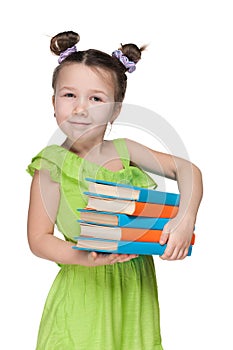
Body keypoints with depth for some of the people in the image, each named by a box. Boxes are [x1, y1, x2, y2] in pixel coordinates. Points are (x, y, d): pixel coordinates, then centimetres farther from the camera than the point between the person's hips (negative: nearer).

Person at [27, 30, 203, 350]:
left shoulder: (123, 150, 0)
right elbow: (39, 238, -11)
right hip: (86, 290, -4)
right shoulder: (53, 164, -11)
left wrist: (186, 219, -16)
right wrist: (83, 257, -27)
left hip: (137, 286, 4)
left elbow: (187, 169, 1)